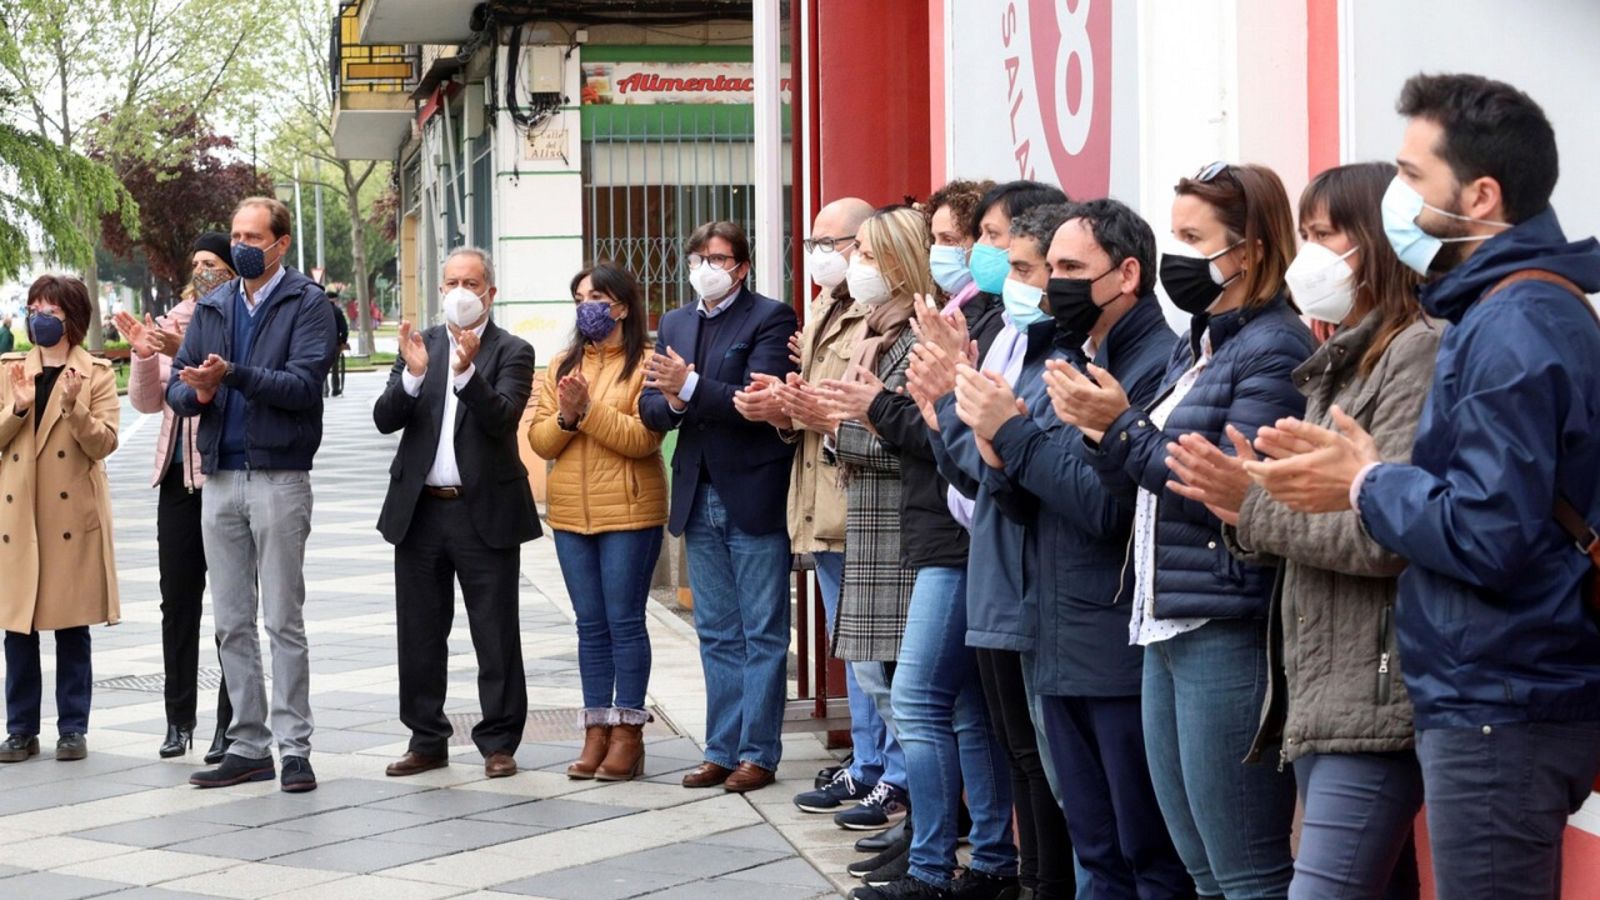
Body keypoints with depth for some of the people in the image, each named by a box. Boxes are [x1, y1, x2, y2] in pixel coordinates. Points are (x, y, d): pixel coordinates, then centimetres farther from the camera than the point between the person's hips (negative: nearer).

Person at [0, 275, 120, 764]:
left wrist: (74, 408, -21)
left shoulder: (97, 374, 2)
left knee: (72, 627, 2)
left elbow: (104, 443, -7)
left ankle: (73, 728, 10)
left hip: (73, 515, -2)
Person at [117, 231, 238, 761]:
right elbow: (149, 402, 13)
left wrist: (187, 353, -29)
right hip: (179, 476, 6)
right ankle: (179, 720, 17)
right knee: (177, 601, 9)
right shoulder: (174, 324, 11)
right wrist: (144, 356, -4)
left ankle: (230, 724, 6)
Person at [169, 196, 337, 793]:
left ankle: (295, 748, 1)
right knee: (232, 624, 8)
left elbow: (305, 385, -15)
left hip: (278, 477, -6)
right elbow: (176, 387, 10)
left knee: (283, 620, -3)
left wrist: (232, 375, -23)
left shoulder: (306, 304, -2)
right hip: (220, 479, 6)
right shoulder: (212, 309, 15)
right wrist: (196, 393, -12)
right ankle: (248, 747, 14)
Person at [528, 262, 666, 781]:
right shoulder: (562, 366, 15)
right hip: (571, 511, 6)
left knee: (625, 621, -2)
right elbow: (541, 442, 10)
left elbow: (642, 438, -14)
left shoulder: (644, 363, -4)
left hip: (628, 510, -5)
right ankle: (596, 732, 11)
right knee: (590, 624, 8)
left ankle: (628, 734, 4)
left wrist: (588, 408, -18)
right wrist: (565, 416, -10)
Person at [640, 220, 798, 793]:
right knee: (717, 634, 11)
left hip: (755, 497, -6)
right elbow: (651, 411, 9)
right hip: (700, 498, 6)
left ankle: (758, 753, 6)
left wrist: (690, 388, -25)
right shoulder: (674, 325, 14)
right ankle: (722, 750, 17)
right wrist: (671, 402, -13)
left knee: (762, 633, 1)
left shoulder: (770, 319, -6)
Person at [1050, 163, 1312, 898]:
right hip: (1167, 630, 10)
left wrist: (1123, 427, -15)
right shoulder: (1194, 347, 17)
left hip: (1228, 636, -10)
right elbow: (1144, 488, 17)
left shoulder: (1273, 349, -12)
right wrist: (1099, 430, -1)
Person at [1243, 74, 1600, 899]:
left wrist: (1368, 485, -10)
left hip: (1502, 708, -10)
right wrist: (1368, 472, 4)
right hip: (1509, 698, 10)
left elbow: (1488, 536, -24)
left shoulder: (1512, 329, -18)